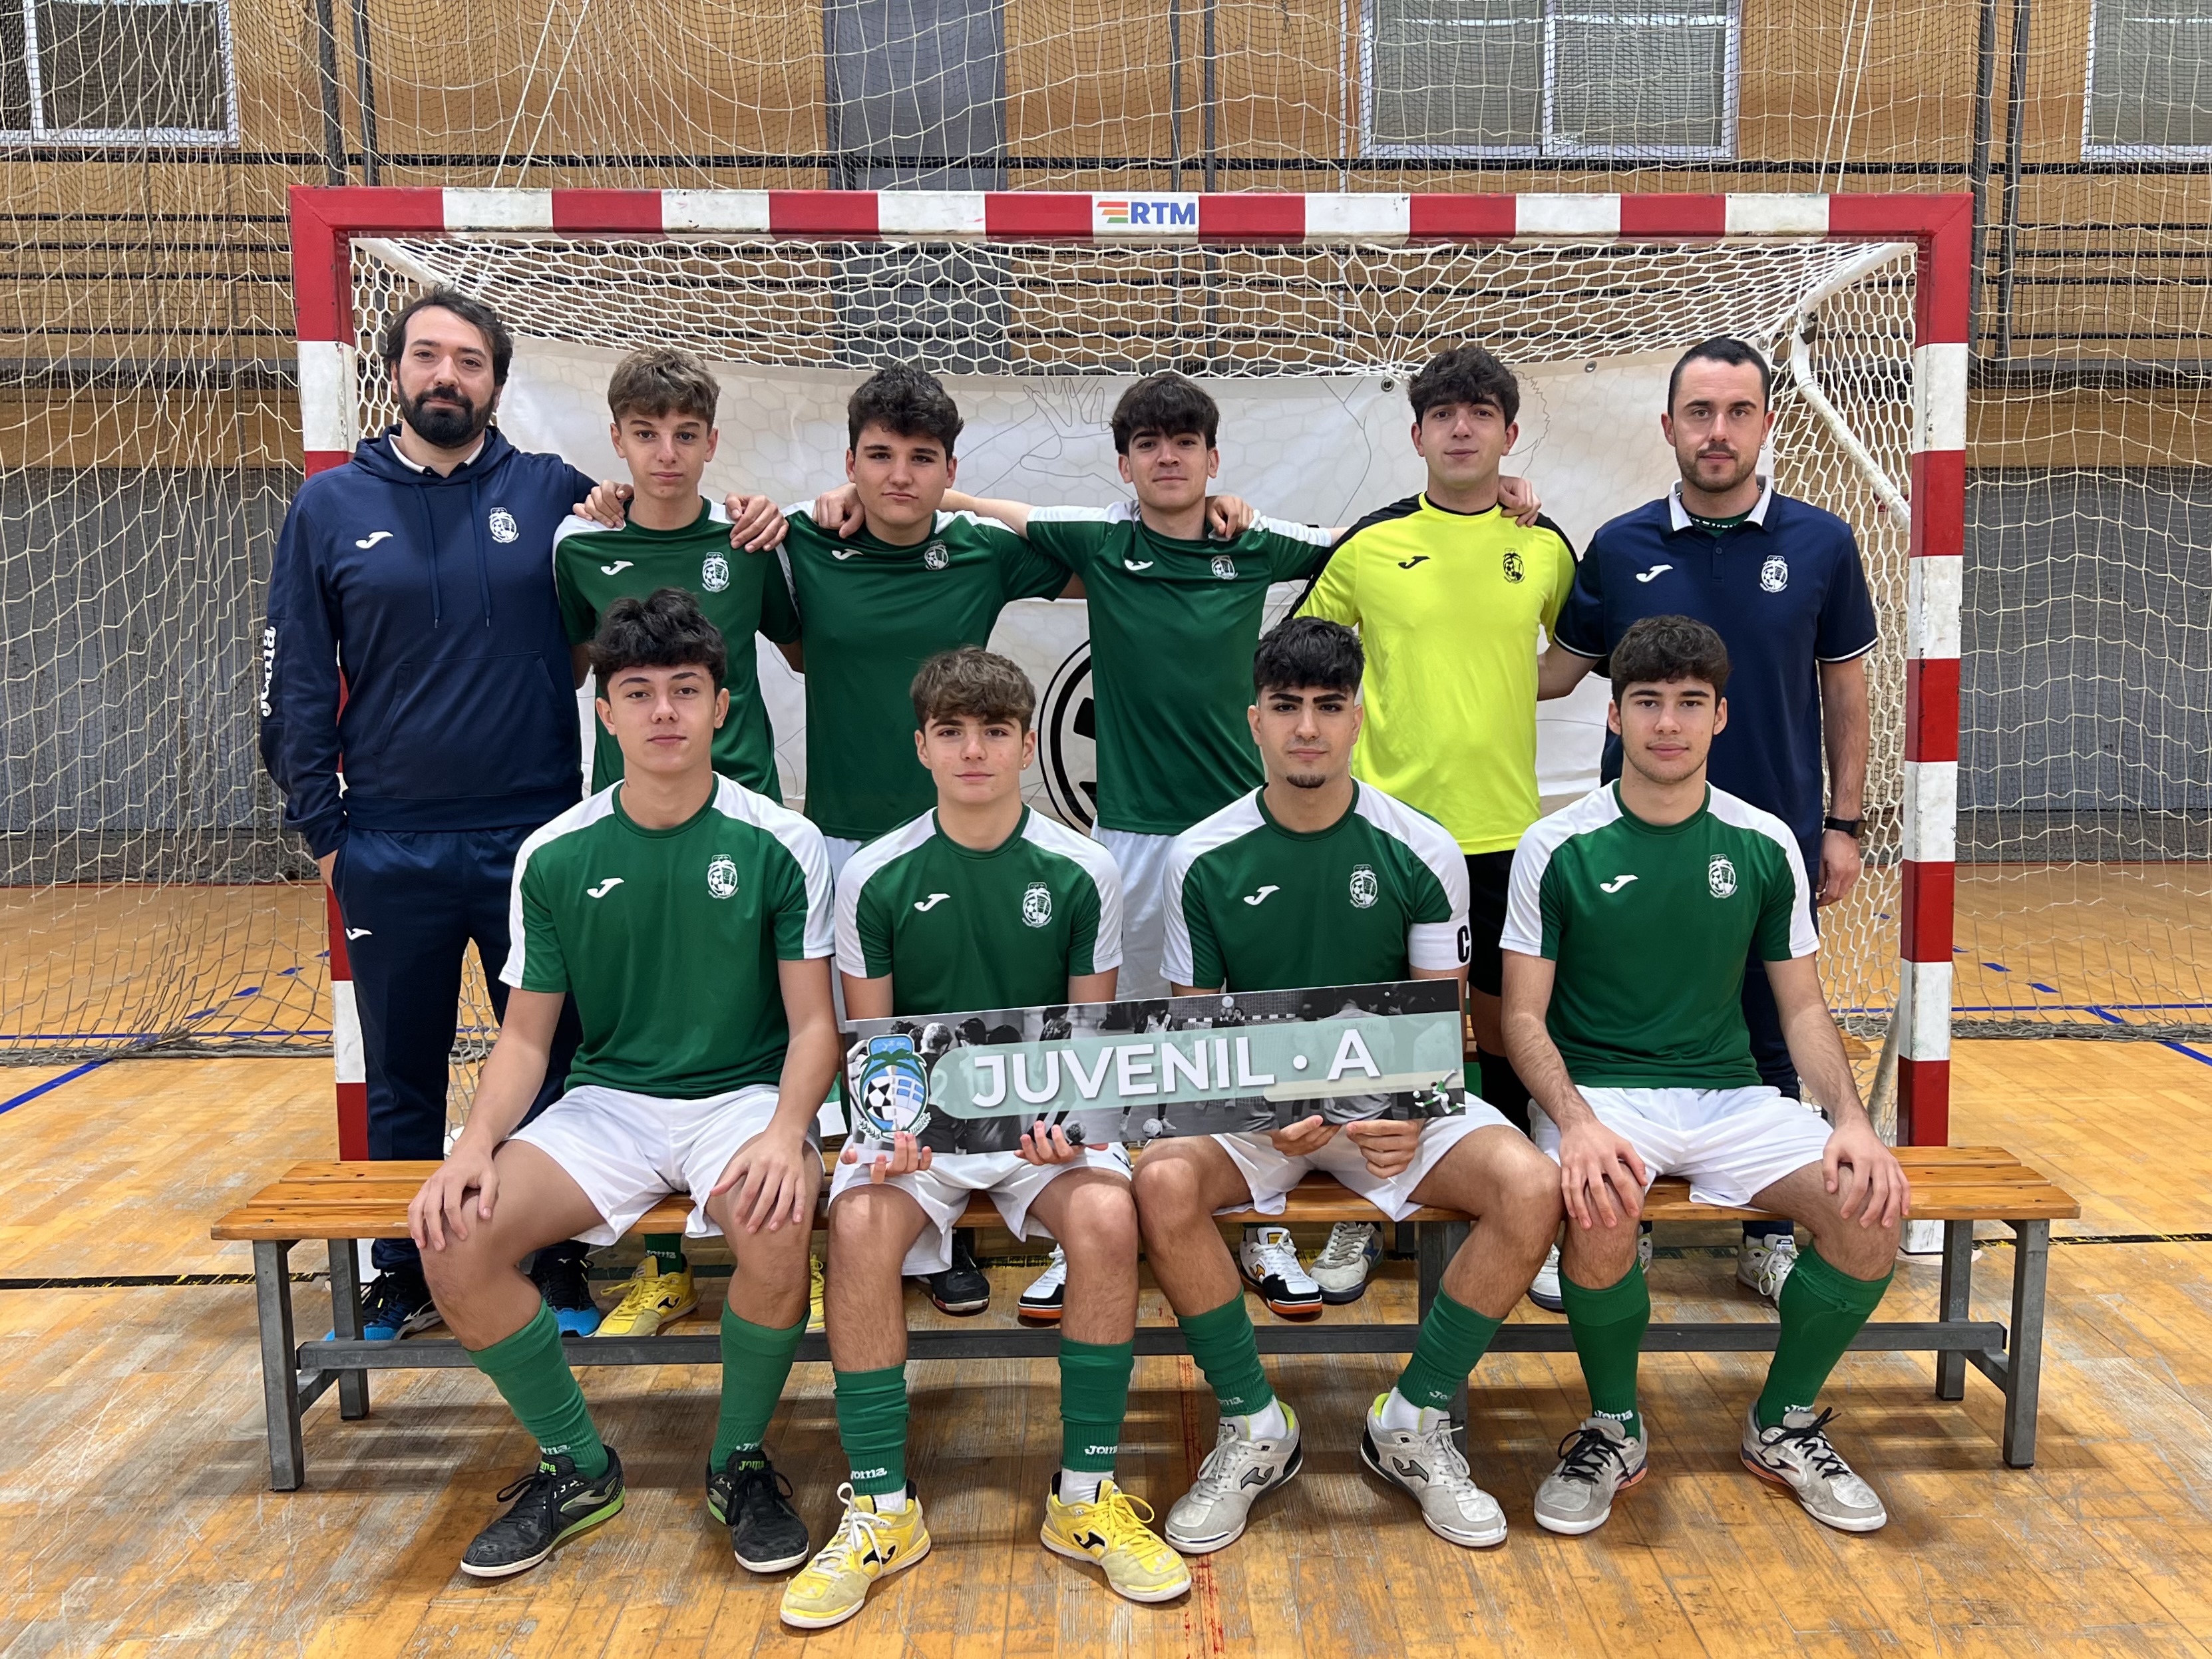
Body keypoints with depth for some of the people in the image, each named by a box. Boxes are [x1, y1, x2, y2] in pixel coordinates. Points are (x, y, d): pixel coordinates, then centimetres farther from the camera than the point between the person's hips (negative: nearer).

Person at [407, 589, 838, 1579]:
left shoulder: (781, 845, -5)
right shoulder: (553, 856, 1)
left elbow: (812, 1022, -5)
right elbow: (527, 1034, 5)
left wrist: (787, 1131, -24)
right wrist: (478, 1143, -13)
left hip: (743, 1097, -3)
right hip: (606, 1101, 3)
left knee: (777, 1229, -35)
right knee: (453, 1237, -21)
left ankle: (741, 1461, -3)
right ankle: (577, 1467, 5)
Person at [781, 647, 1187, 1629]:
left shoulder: (1080, 873, 0)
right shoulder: (875, 878, 0)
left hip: (1045, 1119, 0)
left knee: (1106, 1216, -31)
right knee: (858, 1227, -30)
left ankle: (1086, 1496, -10)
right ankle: (883, 1507, -10)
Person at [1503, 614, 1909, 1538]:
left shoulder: (1765, 846, 5)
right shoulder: (1557, 849, -4)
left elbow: (1802, 1009, 9)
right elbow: (1524, 1018, -5)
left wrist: (1850, 1118, -9)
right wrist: (1576, 1123, -23)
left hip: (1731, 1098, 3)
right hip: (1599, 1092, -3)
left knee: (1870, 1209, -22)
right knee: (1601, 1212, -35)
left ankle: (1783, 1426, 6)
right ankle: (1614, 1429, -3)